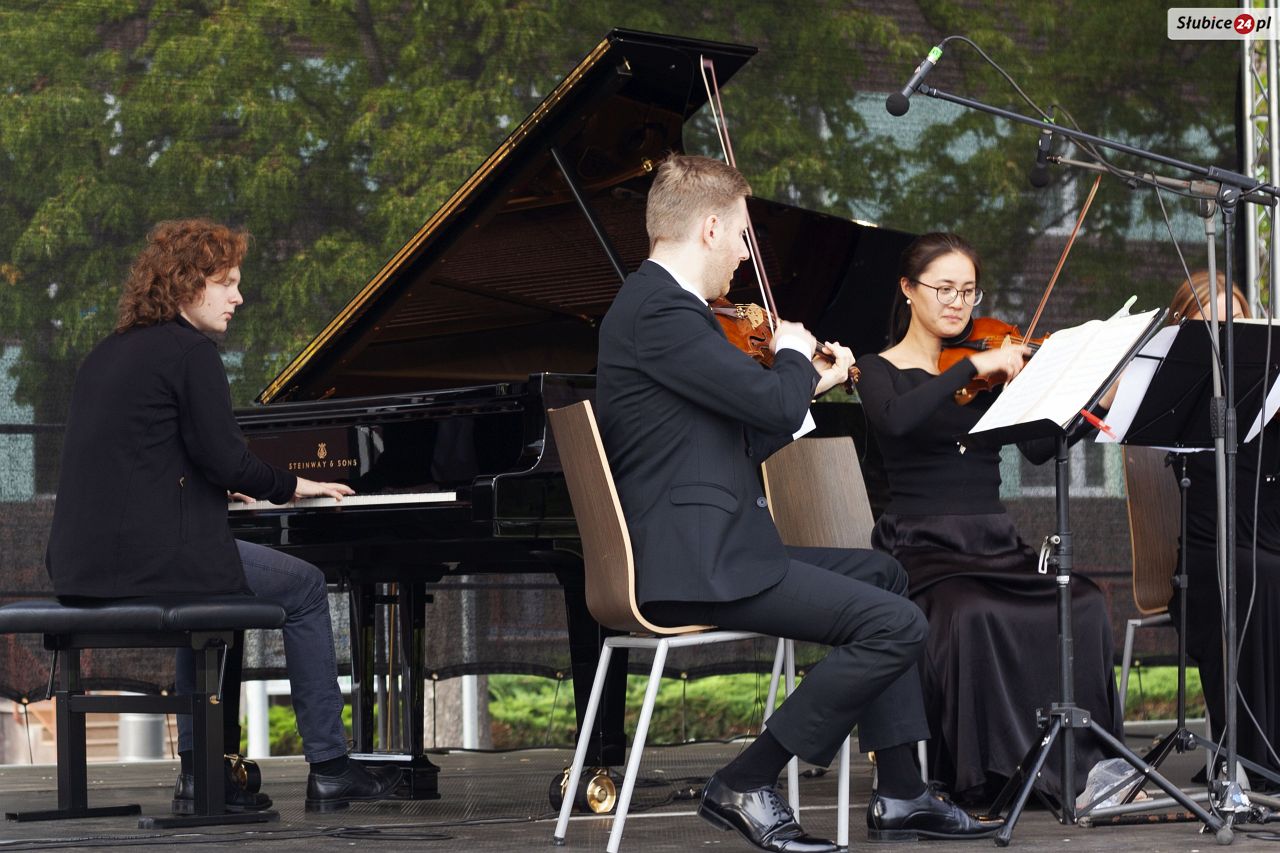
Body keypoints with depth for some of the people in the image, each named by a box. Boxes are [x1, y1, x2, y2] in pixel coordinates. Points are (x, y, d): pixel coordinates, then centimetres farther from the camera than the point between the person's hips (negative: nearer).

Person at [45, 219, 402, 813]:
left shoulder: (105, 355, 18)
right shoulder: (190, 350, -8)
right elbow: (223, 456, -12)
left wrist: (217, 489, 35)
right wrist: (289, 487, 6)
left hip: (82, 562, 8)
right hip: (149, 557, -8)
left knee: (206, 585, 34)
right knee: (304, 586, 10)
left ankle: (200, 771, 25)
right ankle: (329, 768, 12)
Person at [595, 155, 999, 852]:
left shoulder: (658, 305, 18)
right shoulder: (659, 313, -16)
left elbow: (743, 439, 23)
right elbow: (774, 403, -22)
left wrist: (813, 384, 29)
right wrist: (793, 356, -1)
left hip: (713, 551, 11)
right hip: (695, 566, -11)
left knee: (881, 574, 26)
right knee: (896, 625, -17)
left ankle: (900, 795, 22)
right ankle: (747, 783, -8)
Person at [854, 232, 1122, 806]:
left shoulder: (991, 366, 15)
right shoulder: (880, 371, 4)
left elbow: (1039, 447, 1)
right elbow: (896, 420, -22)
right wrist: (973, 367, -25)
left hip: (995, 543, 4)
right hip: (921, 547, -4)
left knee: (1084, 607, -25)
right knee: (974, 615, -36)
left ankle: (1081, 763, -18)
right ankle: (986, 772, -24)